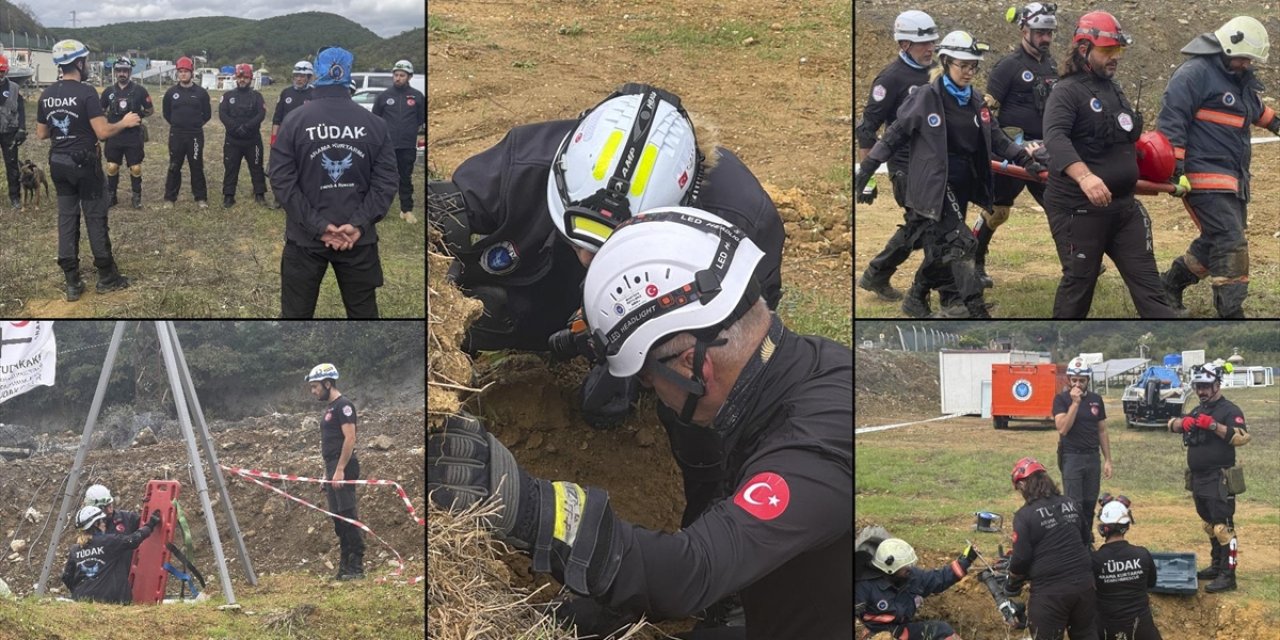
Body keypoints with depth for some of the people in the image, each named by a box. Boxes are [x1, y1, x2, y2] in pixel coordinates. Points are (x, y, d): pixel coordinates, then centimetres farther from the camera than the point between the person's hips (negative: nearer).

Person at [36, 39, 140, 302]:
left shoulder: (47, 95, 4)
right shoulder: (86, 93, -16)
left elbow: (41, 134, 10)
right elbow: (103, 132, -20)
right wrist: (125, 123, -3)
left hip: (59, 162, 6)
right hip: (84, 162, -6)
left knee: (67, 217, 8)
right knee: (95, 217, 5)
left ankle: (72, 282, 8)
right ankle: (106, 276, 14)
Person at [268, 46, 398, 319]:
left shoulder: (295, 120, -6)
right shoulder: (374, 123, -2)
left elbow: (282, 180, -11)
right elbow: (386, 181, -6)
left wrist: (317, 226, -12)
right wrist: (359, 224, -10)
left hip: (304, 238, -1)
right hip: (359, 239, 1)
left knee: (295, 313, 6)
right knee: (363, 312, 12)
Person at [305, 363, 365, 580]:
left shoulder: (343, 405, -10)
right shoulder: (329, 408, 20)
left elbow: (350, 439, -19)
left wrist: (340, 469, -23)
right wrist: (327, 473, 21)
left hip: (343, 469, -10)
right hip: (332, 469, 10)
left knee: (347, 516, -12)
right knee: (338, 518, 10)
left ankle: (356, 565, -12)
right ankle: (346, 564, 12)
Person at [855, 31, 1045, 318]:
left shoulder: (976, 100, 8)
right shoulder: (926, 98, -9)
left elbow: (997, 138, 15)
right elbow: (895, 135, -4)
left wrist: (1025, 159, 5)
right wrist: (866, 169, -4)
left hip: (963, 184, 6)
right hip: (935, 184, -6)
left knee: (942, 247, 11)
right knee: (960, 242, -17)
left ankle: (917, 297, 30)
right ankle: (975, 308, -18)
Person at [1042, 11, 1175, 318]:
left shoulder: (1113, 90, 14)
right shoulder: (1068, 92, -13)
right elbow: (1055, 137, -31)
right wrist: (1084, 177, -45)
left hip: (1124, 206, 8)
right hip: (1078, 209, -8)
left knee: (1147, 281, 3)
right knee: (1079, 282, 1)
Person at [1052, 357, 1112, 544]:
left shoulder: (1096, 400, 9)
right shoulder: (1062, 399, -4)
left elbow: (1102, 431, 13)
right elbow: (1063, 428, -18)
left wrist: (1107, 460, 9)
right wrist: (1075, 402, -21)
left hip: (1092, 457, 4)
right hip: (1071, 457, -4)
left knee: (1090, 502, 7)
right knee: (1074, 503, -8)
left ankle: (1087, 540, 17)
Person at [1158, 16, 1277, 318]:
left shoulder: (1240, 77, 17)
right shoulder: (1195, 73, -13)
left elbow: (1255, 108, 39)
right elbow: (1172, 118, -18)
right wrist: (1174, 166, -23)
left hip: (1234, 179, 10)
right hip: (1205, 177, -10)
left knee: (1216, 242, 13)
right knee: (1230, 243, -15)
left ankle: (1171, 284, 29)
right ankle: (1231, 311, -15)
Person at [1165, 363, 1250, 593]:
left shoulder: (1229, 410, -9)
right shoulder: (1198, 411, 18)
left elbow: (1242, 437, -22)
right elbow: (1172, 424, 12)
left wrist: (1213, 425, -28)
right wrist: (1182, 422, -11)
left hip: (1220, 481, -9)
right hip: (1198, 479, 9)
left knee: (1223, 527, -12)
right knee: (1210, 525, 17)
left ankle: (1228, 576, -13)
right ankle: (1216, 565, 28)